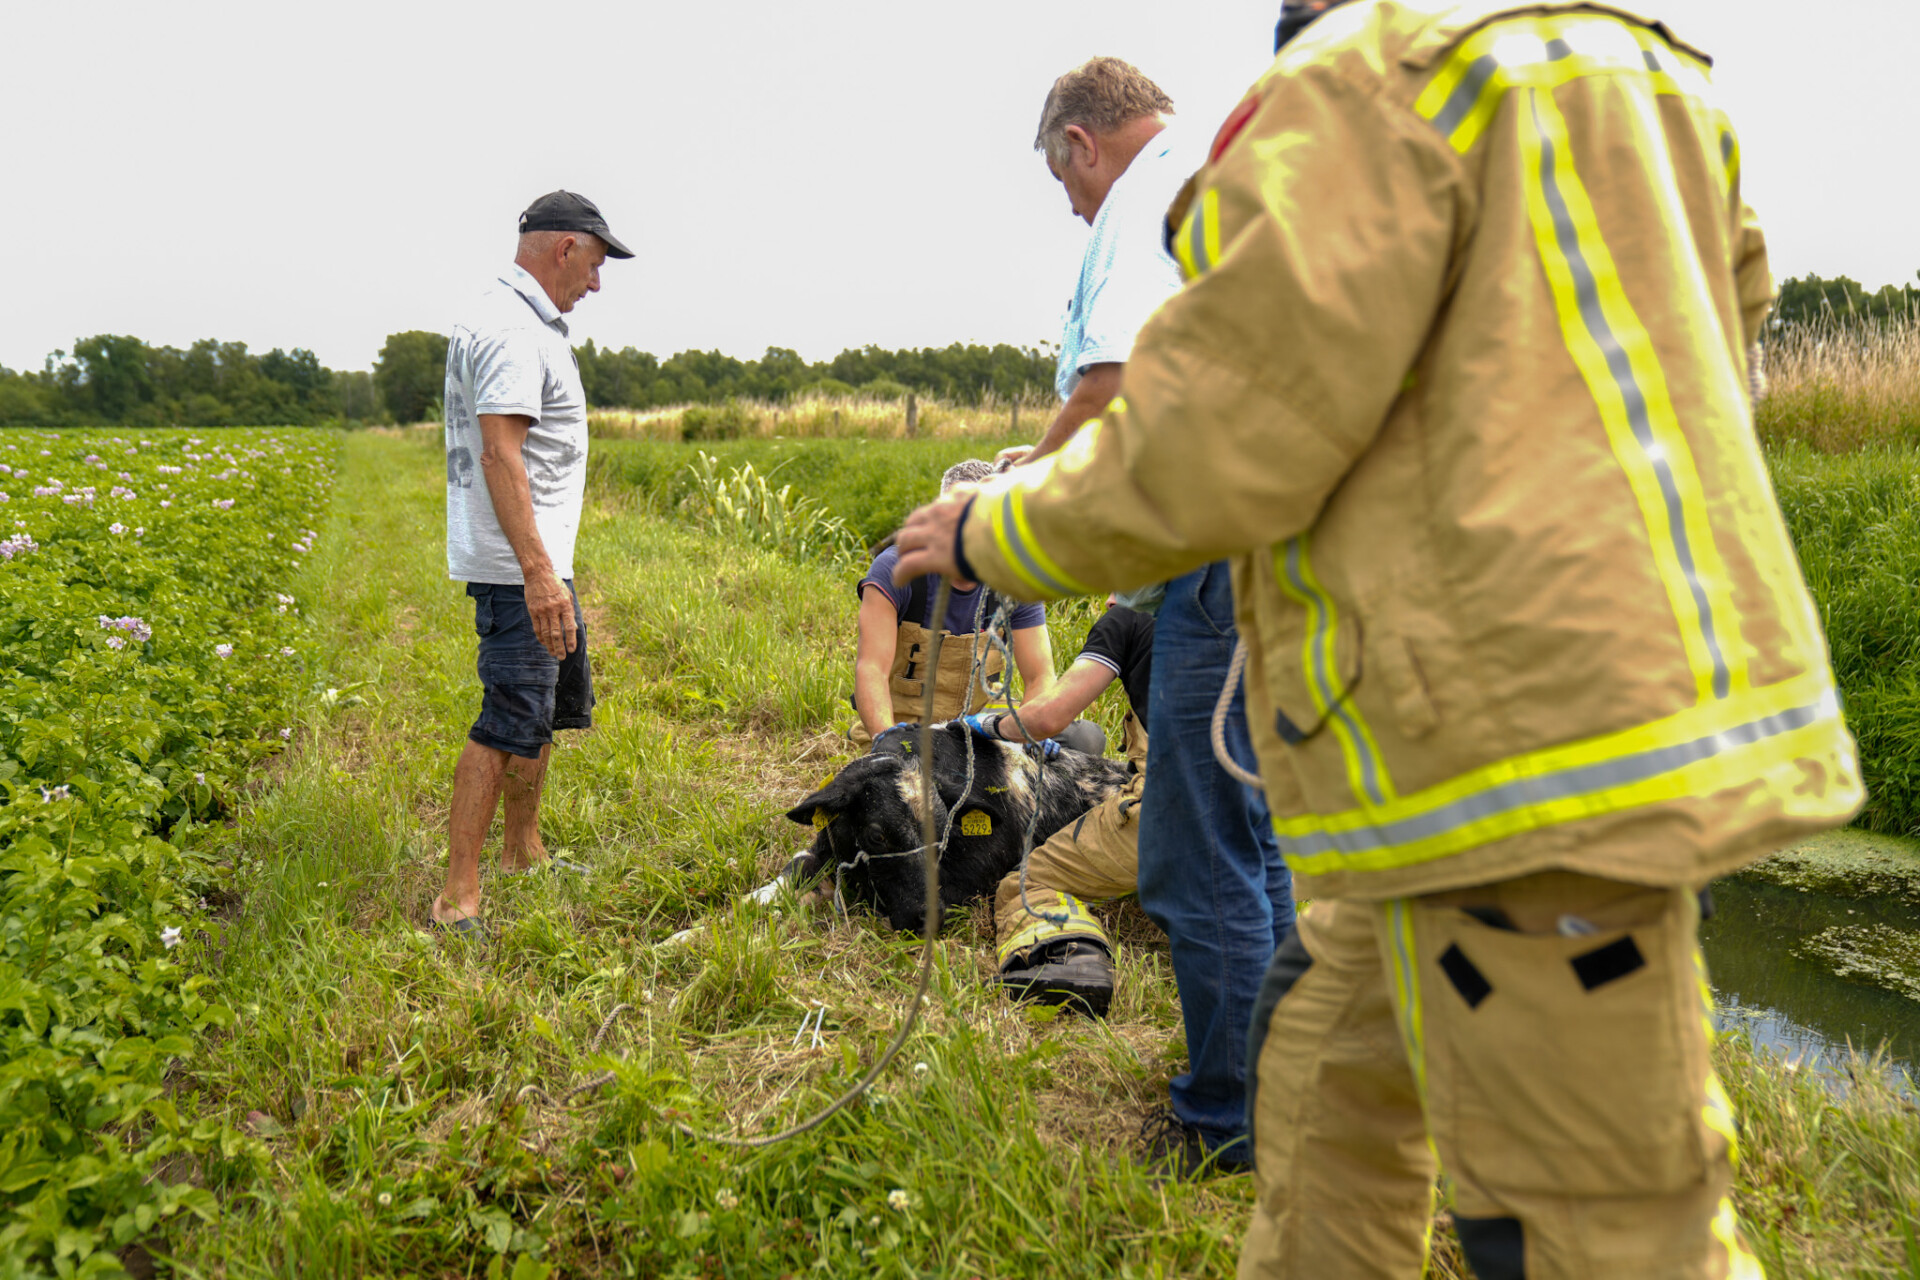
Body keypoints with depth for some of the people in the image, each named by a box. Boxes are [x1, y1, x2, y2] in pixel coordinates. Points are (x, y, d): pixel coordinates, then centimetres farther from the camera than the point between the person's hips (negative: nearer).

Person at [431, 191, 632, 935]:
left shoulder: (523, 323, 17)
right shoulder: (512, 333, -17)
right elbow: (499, 456, -27)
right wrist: (538, 572, -34)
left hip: (539, 561, 11)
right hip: (518, 567, -11)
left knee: (554, 705, 20)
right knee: (510, 724, -10)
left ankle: (523, 854, 33)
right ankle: (459, 899, -4)